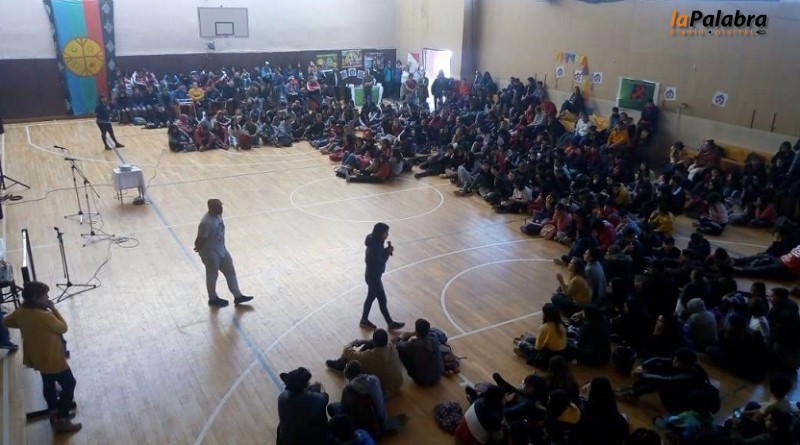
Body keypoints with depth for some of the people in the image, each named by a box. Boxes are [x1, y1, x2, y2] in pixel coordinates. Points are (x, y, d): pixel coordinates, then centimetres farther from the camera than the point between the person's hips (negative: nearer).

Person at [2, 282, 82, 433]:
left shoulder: (20, 312, -10)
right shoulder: (45, 316, -34)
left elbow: (6, 322, 10)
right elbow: (63, 328, -18)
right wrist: (53, 309, -18)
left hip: (35, 357, 9)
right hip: (52, 359, -9)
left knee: (48, 383, 28)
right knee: (69, 384, 8)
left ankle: (54, 413, 47)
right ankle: (61, 421, 12)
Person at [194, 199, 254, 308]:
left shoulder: (218, 215, -4)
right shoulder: (206, 223, -32)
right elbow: (200, 239, -24)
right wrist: (199, 248, -6)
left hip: (222, 250, 8)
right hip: (211, 253, -8)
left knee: (230, 272, 15)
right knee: (212, 276, 12)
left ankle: (238, 296, 28)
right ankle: (213, 299, 34)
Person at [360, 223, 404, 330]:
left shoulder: (376, 242, -3)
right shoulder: (374, 247, -31)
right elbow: (379, 263, -27)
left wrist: (387, 250, -9)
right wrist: (388, 252, -22)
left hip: (372, 275, 9)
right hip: (373, 276, -9)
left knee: (371, 297, 22)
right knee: (382, 300, 6)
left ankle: (364, 320, 37)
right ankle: (390, 324, 22)